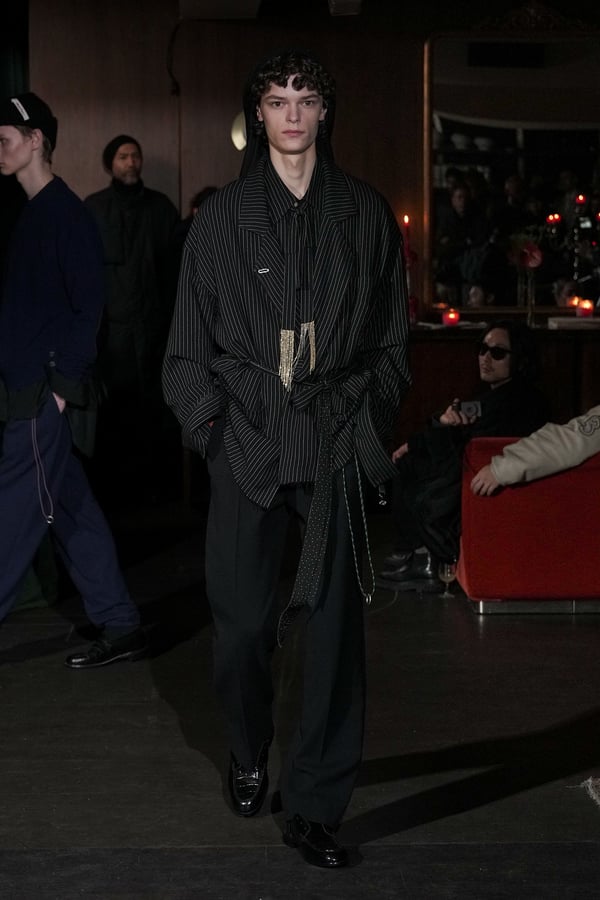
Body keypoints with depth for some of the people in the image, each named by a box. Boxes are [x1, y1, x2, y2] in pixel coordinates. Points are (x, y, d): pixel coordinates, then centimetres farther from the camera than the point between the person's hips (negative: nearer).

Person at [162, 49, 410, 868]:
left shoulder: (365, 215, 9)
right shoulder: (222, 217, 6)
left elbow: (392, 339, 13)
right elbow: (189, 340, 8)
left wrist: (371, 418, 4)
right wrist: (207, 418, -2)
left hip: (337, 446, 1)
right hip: (248, 443, 0)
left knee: (336, 621, -3)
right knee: (243, 619, 0)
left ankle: (316, 807, 6)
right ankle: (249, 756, 29)